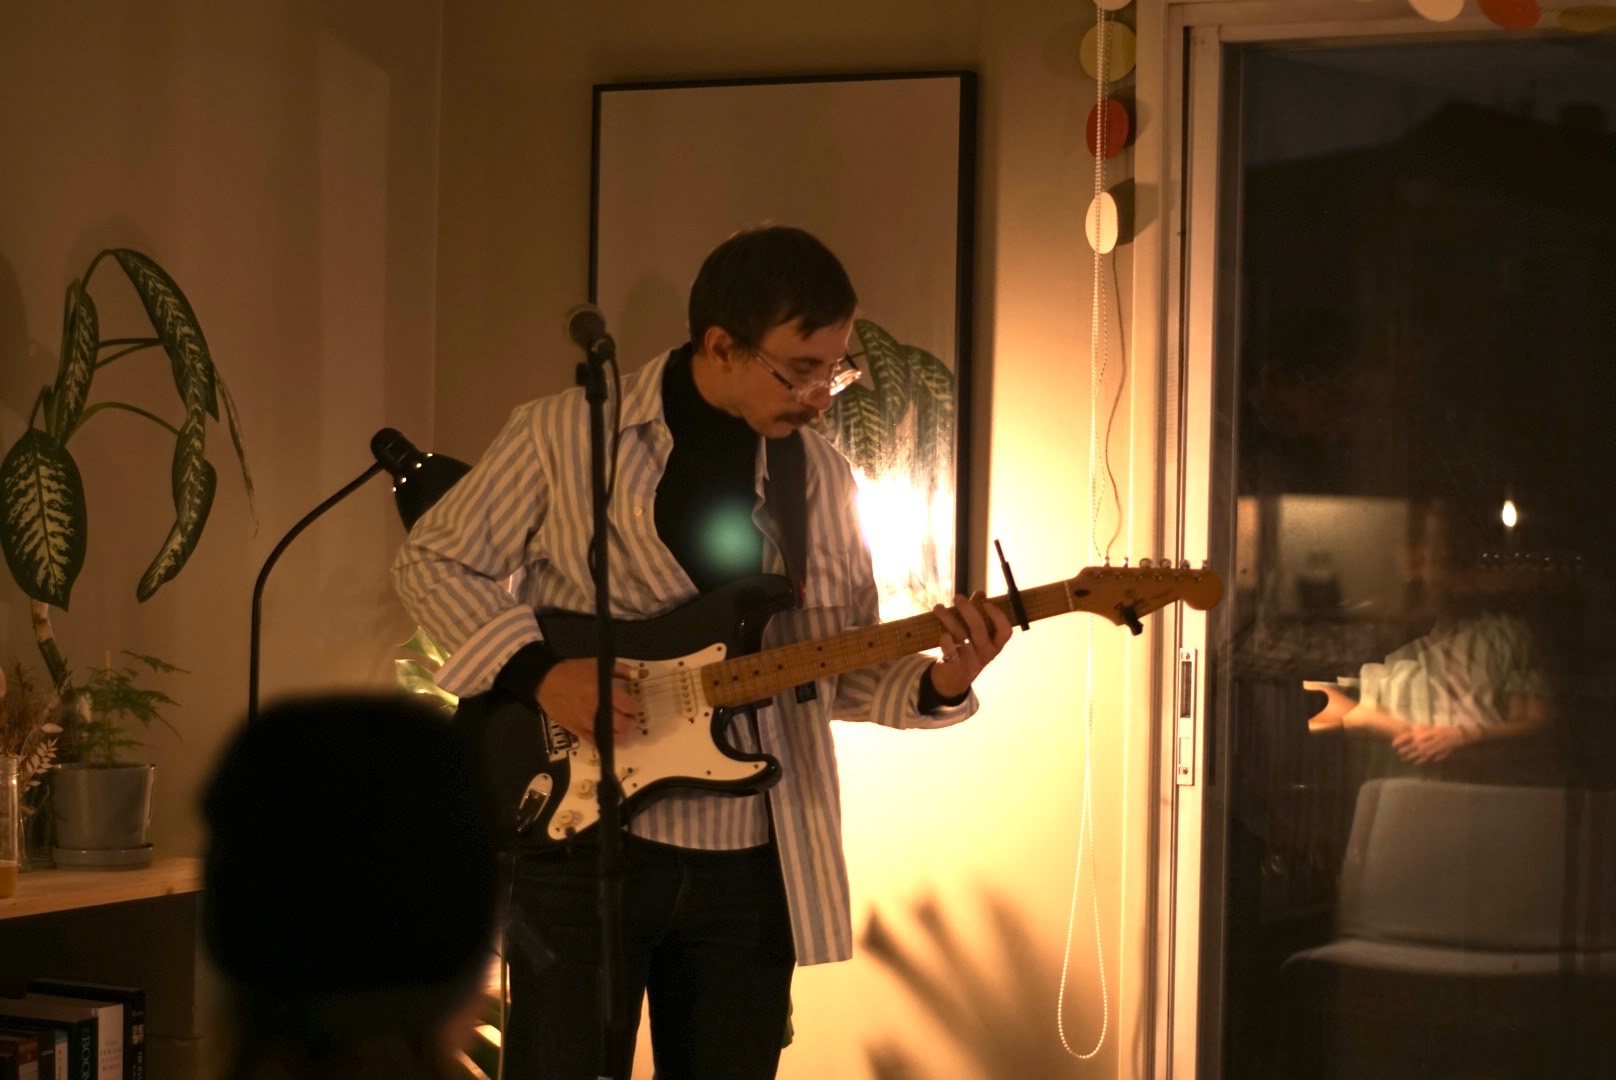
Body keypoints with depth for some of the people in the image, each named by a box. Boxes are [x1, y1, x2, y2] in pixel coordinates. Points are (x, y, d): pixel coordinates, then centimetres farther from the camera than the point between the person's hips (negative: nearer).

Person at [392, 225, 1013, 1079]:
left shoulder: (820, 477, 7)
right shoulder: (564, 435, -6)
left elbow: (842, 670, 11)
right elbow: (431, 561, 1)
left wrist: (935, 686, -10)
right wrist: (539, 670, -14)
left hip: (750, 860, 4)